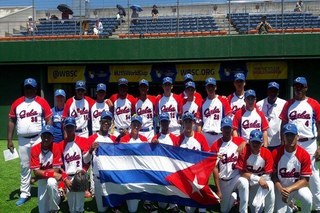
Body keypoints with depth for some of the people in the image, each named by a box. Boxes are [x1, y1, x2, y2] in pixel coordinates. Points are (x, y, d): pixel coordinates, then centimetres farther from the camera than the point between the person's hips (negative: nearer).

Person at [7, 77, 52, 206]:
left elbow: (49, 120, -4)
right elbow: (11, 121, 9)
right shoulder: (16, 103, 7)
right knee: (24, 167, 10)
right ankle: (24, 194, 19)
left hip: (39, 139, -3)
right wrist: (9, 140, 4)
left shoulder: (42, 102, -2)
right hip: (22, 140, 3)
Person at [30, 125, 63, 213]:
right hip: (42, 179, 2)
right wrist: (51, 173, -29)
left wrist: (42, 172, -21)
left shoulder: (56, 147, -20)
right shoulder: (35, 149, -16)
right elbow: (36, 172, -19)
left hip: (53, 177, -2)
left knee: (51, 183, -39)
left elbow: (56, 170, -19)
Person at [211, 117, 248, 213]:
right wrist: (218, 190, -9)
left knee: (244, 182, -37)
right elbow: (215, 168, -8)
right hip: (223, 181, 1)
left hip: (237, 177, -1)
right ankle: (233, 196, 42)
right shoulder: (215, 146, -8)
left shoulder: (239, 141, -3)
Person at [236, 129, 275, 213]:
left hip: (261, 183, 2)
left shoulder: (267, 153, -13)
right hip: (247, 182, -2)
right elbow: (242, 173, -17)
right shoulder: (243, 151, -17)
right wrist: (258, 179, -25)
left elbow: (267, 176, -10)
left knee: (270, 185, -31)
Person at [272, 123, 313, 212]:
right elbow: (274, 175, -5)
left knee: (308, 198, -31)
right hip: (281, 188, 1)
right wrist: (281, 189, -22)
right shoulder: (275, 153, -14)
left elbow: (305, 180, -12)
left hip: (297, 187, -1)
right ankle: (289, 206, 29)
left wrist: (289, 189, -24)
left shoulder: (304, 155, -14)